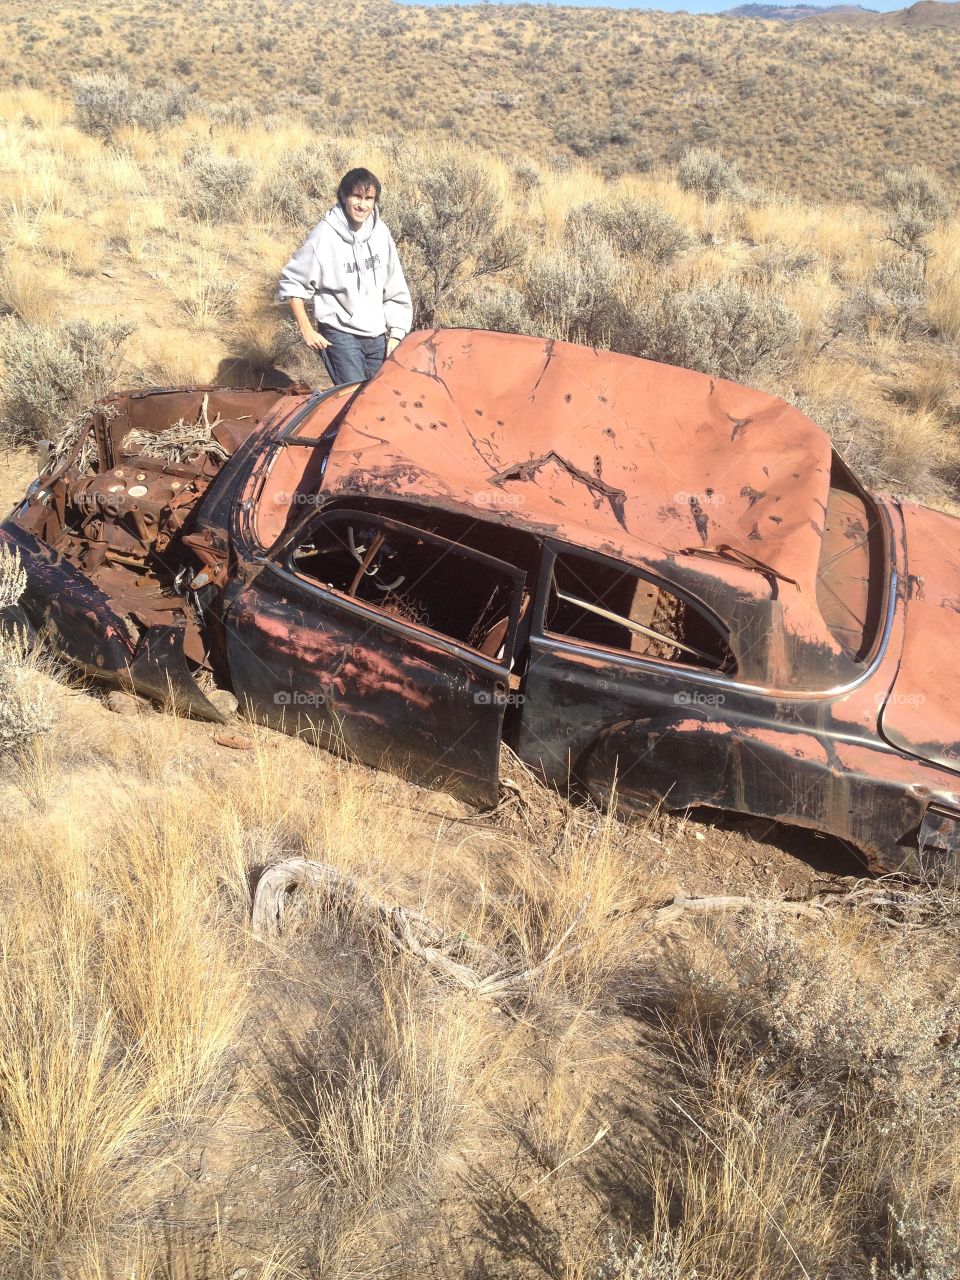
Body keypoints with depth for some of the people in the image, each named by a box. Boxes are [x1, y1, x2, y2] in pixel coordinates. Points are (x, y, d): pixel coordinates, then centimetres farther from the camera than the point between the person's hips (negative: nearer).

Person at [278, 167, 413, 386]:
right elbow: (291, 283, -7)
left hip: (377, 336, 6)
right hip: (341, 336, -5)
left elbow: (395, 289, 10)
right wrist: (306, 331, -9)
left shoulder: (380, 232, 2)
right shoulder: (325, 236, -13)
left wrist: (395, 335, 6)